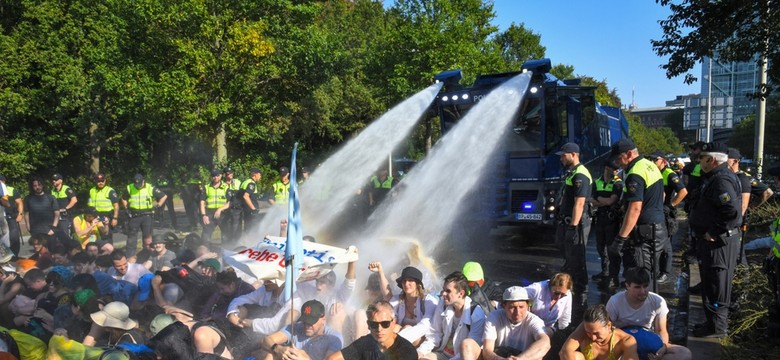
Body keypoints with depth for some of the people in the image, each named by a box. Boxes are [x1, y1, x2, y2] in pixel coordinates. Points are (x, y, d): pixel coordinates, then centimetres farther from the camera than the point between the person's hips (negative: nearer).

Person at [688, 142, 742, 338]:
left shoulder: (721, 180, -20)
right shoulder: (716, 177, 13)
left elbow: (733, 211, -31)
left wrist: (713, 232, -23)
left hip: (718, 242, -11)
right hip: (713, 240, 11)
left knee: (716, 286, -1)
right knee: (711, 283, 18)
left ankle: (717, 327, 9)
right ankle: (715, 321, 30)